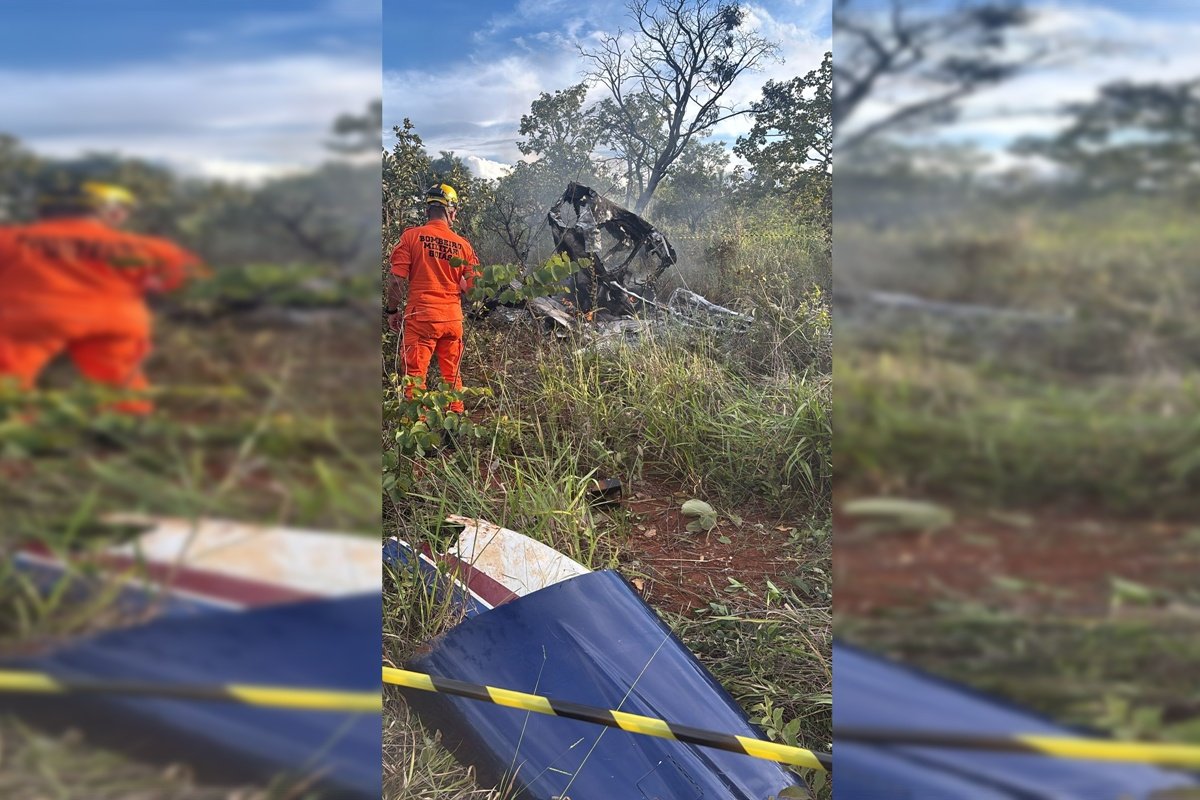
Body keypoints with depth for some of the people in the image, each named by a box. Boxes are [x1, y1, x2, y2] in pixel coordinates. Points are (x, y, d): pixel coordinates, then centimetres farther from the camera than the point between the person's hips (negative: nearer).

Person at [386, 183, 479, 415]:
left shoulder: (411, 236, -5)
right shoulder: (463, 244, 3)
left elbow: (397, 280, -7)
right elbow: (474, 286, 4)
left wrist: (392, 311, 5)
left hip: (420, 317, -3)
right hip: (453, 318, 3)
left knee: (415, 375, 2)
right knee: (452, 376, 15)